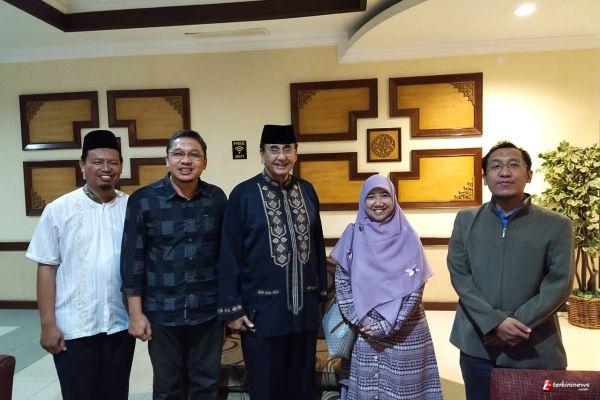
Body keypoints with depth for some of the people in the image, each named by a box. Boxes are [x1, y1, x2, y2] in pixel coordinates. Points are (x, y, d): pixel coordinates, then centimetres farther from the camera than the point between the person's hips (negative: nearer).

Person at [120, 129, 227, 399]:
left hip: (208, 311, 2)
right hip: (162, 313, -1)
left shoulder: (217, 198, -2)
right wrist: (136, 313, -5)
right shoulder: (143, 200, -7)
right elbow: (132, 258, -5)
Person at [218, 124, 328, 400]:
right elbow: (229, 255, -7)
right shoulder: (243, 194, -8)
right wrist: (231, 307, -8)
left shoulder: (306, 190, 4)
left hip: (305, 305, 4)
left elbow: (317, 244, 10)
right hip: (262, 308, -3)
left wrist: (322, 291, 10)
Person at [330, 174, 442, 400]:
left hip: (404, 332, -1)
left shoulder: (407, 237, -4)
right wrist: (361, 322, -10)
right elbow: (341, 284, -1)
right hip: (363, 333, 1)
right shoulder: (353, 235, -1)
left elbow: (415, 289, -7)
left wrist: (386, 326, -12)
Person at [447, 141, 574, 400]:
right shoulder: (465, 220, 2)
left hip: (537, 351, -1)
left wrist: (518, 325, -15)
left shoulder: (557, 225, -2)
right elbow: (458, 274, -4)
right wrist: (494, 323, -15)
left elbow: (559, 284, -6)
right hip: (477, 345, 2)